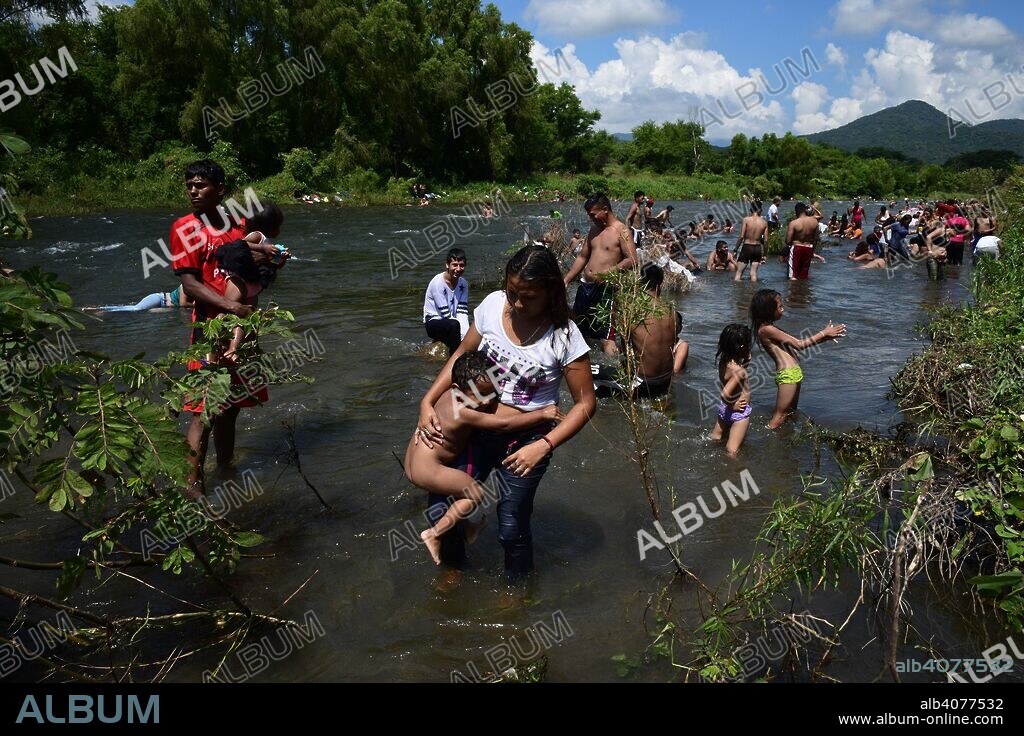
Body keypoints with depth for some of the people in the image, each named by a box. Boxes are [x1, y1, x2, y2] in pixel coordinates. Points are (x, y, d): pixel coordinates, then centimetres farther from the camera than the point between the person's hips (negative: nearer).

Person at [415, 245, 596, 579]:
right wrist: (428, 402, -6)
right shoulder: (493, 304, -11)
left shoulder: (564, 336, -21)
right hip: (477, 425, 4)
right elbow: (462, 356, 4)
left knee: (512, 527, 2)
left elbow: (585, 403, -14)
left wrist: (543, 447, -24)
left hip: (525, 439, -3)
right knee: (441, 510, 0)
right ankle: (453, 564, 33)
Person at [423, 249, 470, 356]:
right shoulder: (438, 283, -20)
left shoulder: (463, 284, -2)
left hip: (451, 325, 6)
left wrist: (466, 336, -26)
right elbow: (446, 315, -22)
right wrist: (464, 336, -26)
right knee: (454, 324, -37)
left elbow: (462, 312, -10)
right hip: (433, 323, -6)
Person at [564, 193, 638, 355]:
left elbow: (632, 260, -16)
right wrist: (566, 280, 14)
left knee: (606, 338, -13)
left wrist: (608, 272, -25)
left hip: (604, 289, -8)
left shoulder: (621, 231, -7)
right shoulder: (594, 230, 15)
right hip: (585, 287, 8)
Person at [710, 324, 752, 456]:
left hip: (724, 409, 8)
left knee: (715, 439, 27)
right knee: (732, 450, 5)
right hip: (739, 411, -8)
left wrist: (745, 360, -9)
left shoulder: (723, 361, -9)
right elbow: (725, 394, -40)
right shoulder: (738, 370, -32)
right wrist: (732, 405, -20)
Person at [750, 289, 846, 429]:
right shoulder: (767, 329, -16)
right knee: (779, 416, -4)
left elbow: (796, 343, 14)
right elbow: (799, 345, -15)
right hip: (788, 374, -10)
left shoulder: (769, 328, 14)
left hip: (792, 373, 11)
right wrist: (824, 333, -8)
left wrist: (824, 337, 8)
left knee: (791, 412, 19)